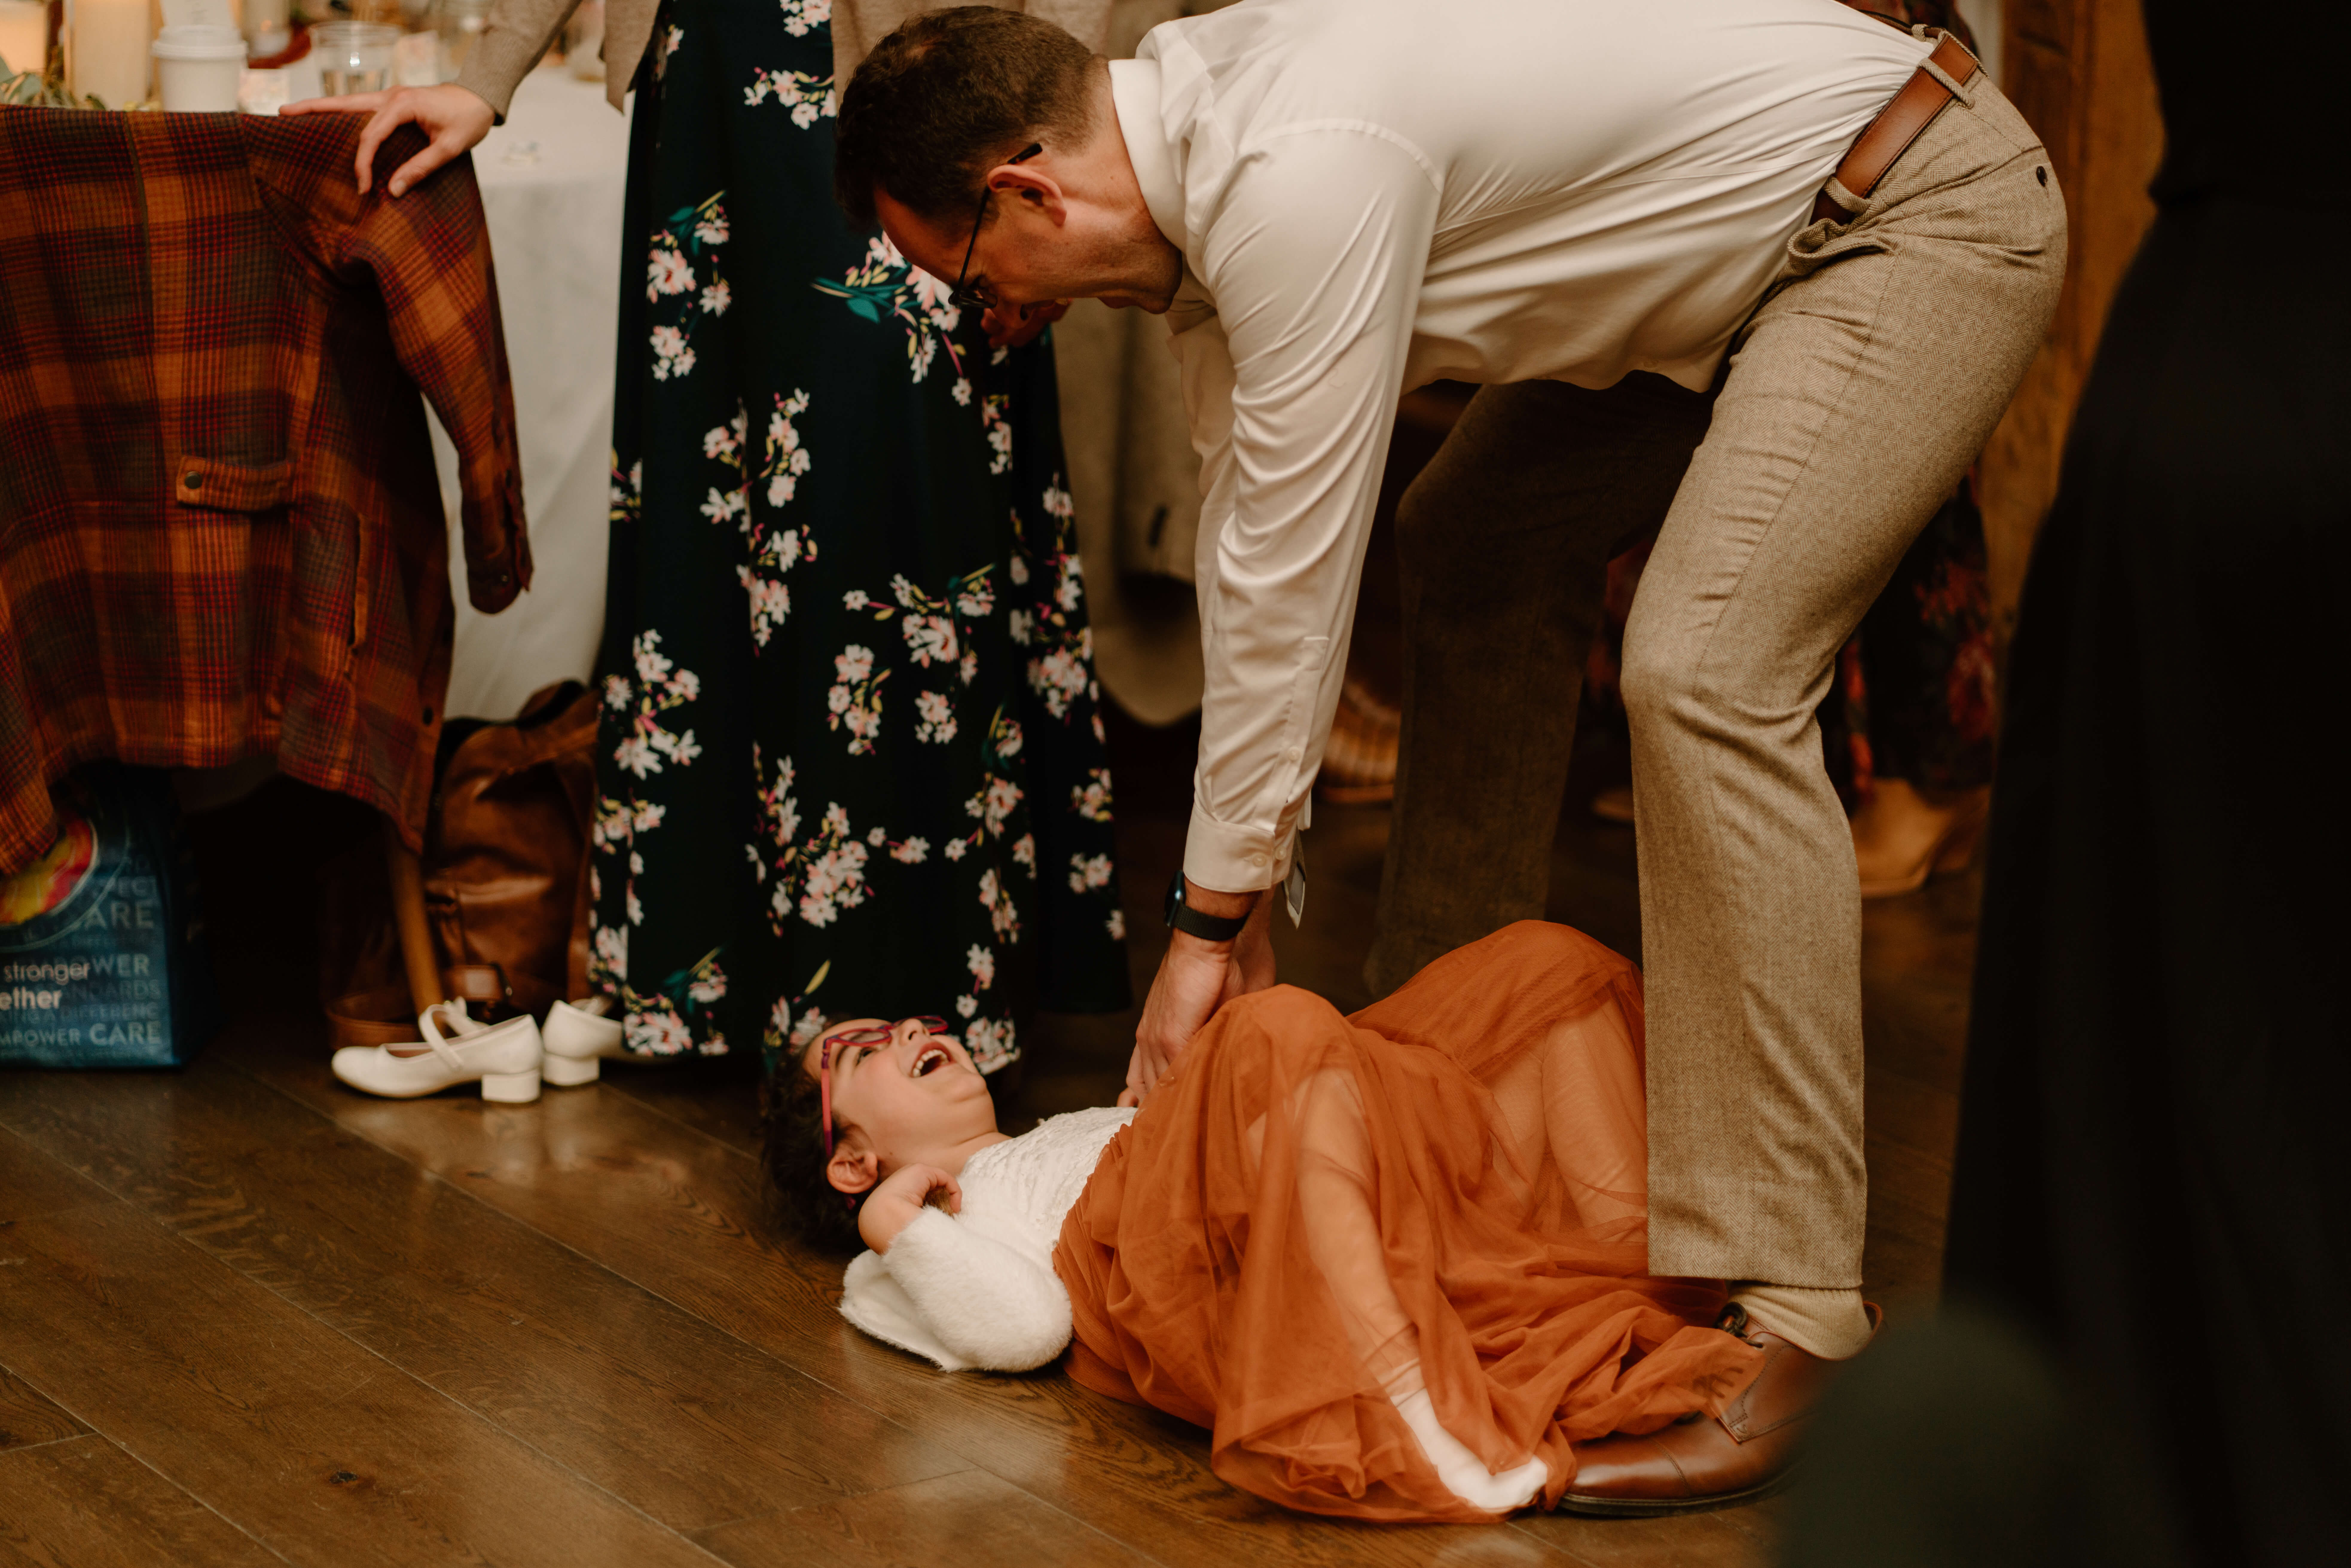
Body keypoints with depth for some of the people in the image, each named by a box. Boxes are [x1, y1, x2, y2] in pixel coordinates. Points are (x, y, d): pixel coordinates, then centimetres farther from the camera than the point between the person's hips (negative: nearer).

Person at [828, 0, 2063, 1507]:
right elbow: (1245, 520, 7)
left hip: (1927, 215, -10)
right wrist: (1249, 886, 8)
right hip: (1749, 240, 10)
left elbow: (1291, 575, -23)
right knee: (1485, 557, 18)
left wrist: (1214, 915, -11)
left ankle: (1786, 1320, -24)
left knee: (1707, 676, -24)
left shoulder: (1299, 182, -29)